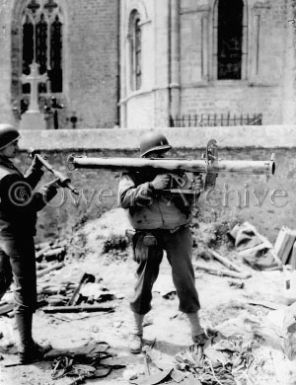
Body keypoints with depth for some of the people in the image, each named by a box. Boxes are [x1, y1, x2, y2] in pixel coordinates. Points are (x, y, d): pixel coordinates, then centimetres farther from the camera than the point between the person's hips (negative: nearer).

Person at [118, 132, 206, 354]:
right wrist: (151, 186, -25)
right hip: (148, 236, -1)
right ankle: (137, 331, 21)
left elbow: (187, 201, -2)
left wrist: (196, 187, -23)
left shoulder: (174, 169, 2)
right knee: (144, 282, 4)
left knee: (185, 279, 2)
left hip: (178, 232, 1)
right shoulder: (133, 174, -1)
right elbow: (124, 199, -17)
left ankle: (196, 326, 20)